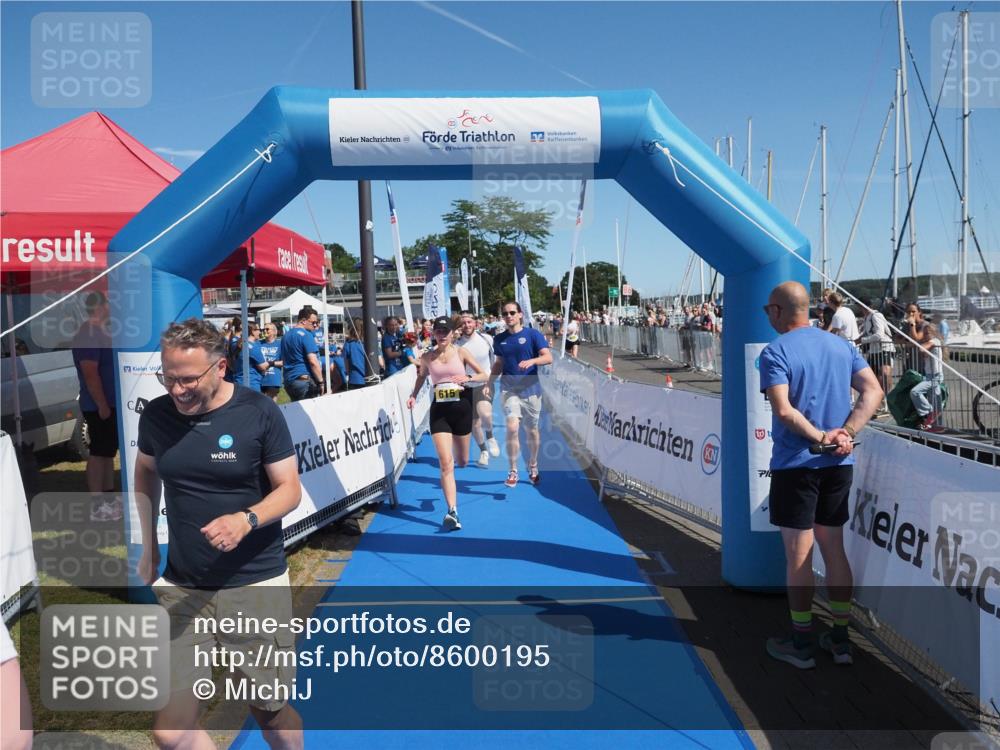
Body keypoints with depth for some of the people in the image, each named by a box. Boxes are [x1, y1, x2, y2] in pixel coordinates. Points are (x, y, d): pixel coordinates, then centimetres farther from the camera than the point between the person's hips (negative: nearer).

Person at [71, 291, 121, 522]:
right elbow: (90, 373, -23)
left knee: (109, 450, 15)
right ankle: (97, 505, 1)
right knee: (99, 452, -5)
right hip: (99, 406, -10)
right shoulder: (88, 335, -18)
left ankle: (109, 497, 24)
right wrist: (102, 405, -23)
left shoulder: (100, 332, 14)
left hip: (110, 403, 10)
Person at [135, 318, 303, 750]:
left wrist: (246, 519, -28)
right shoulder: (156, 415, -1)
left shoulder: (258, 412, -12)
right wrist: (148, 547, 15)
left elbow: (290, 490, -8)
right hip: (182, 587, 3)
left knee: (271, 714, 11)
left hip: (257, 585, -3)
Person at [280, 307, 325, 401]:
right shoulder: (306, 335, -10)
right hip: (304, 379, -8)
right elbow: (313, 361, -18)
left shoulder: (285, 336, 17)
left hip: (288, 380, 8)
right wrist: (320, 382, -13)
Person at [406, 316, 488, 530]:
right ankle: (452, 512, -15)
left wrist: (468, 378, -19)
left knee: (462, 461, 14)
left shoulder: (461, 352, -3)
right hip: (439, 410, 0)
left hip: (461, 408, 0)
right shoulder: (427, 357, 3)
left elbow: (484, 376, 0)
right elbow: (421, 376, 22)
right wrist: (413, 395, 7)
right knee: (445, 463, -13)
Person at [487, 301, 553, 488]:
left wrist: (532, 361, -29)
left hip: (531, 389, -1)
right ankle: (513, 472, -2)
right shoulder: (499, 339, 7)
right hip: (509, 390, 1)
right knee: (512, 427, -14)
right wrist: (489, 383, 6)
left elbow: (548, 357, -12)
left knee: (532, 430, 10)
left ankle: (533, 468, 31)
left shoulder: (532, 334, -4)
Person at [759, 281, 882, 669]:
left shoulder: (775, 352, -11)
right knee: (835, 550, 15)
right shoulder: (841, 345, 8)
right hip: (839, 464, 6)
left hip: (795, 465, -6)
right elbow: (873, 391, 0)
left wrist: (822, 438, -13)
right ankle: (840, 640, 24)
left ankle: (802, 644, 15)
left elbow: (783, 410, -23)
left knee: (799, 556, 4)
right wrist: (845, 434, -7)